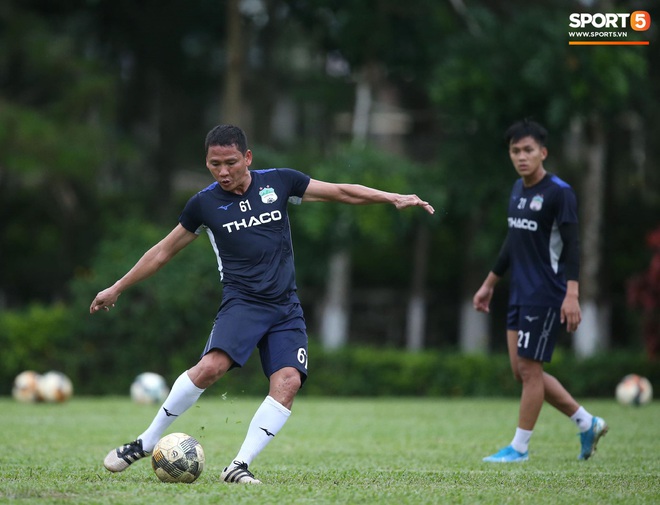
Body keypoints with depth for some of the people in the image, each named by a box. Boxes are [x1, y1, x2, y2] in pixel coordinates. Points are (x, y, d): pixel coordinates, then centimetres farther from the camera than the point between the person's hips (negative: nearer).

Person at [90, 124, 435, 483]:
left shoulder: (278, 182, 3)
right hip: (241, 302, -2)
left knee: (288, 381, -20)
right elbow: (164, 251, 13)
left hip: (286, 308, 2)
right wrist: (117, 288, 16)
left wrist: (393, 198, 3)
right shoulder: (203, 204, 2)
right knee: (211, 366, -28)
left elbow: (340, 192, 10)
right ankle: (146, 443, -15)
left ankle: (239, 466, -17)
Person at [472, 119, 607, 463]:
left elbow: (571, 246, -16)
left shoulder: (559, 192, -12)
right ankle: (587, 424, 19)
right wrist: (489, 284, 26)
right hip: (519, 293, 9)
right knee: (521, 370, 8)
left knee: (529, 368, -4)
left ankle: (519, 447, 7)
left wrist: (572, 295, -24)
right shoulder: (518, 189, 13)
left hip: (545, 294, -9)